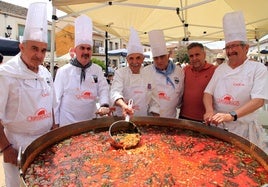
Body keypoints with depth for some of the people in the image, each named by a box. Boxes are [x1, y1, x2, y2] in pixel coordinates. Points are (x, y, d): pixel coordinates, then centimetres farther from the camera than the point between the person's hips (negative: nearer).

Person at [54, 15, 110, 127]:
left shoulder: (97, 70, 2)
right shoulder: (63, 71, -5)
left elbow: (103, 89, -4)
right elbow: (56, 98, -2)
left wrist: (104, 105, -25)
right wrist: (55, 123, -1)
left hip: (90, 122, 3)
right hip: (68, 123, -2)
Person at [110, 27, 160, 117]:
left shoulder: (149, 76, 6)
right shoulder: (120, 73, -1)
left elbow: (154, 103, 9)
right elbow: (115, 92, -18)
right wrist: (123, 105, -36)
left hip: (143, 119, 2)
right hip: (123, 118, -2)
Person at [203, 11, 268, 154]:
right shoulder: (220, 69, 8)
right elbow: (208, 92, 4)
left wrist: (232, 115, -27)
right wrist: (210, 111, -16)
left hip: (244, 128, -3)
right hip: (218, 126, 4)